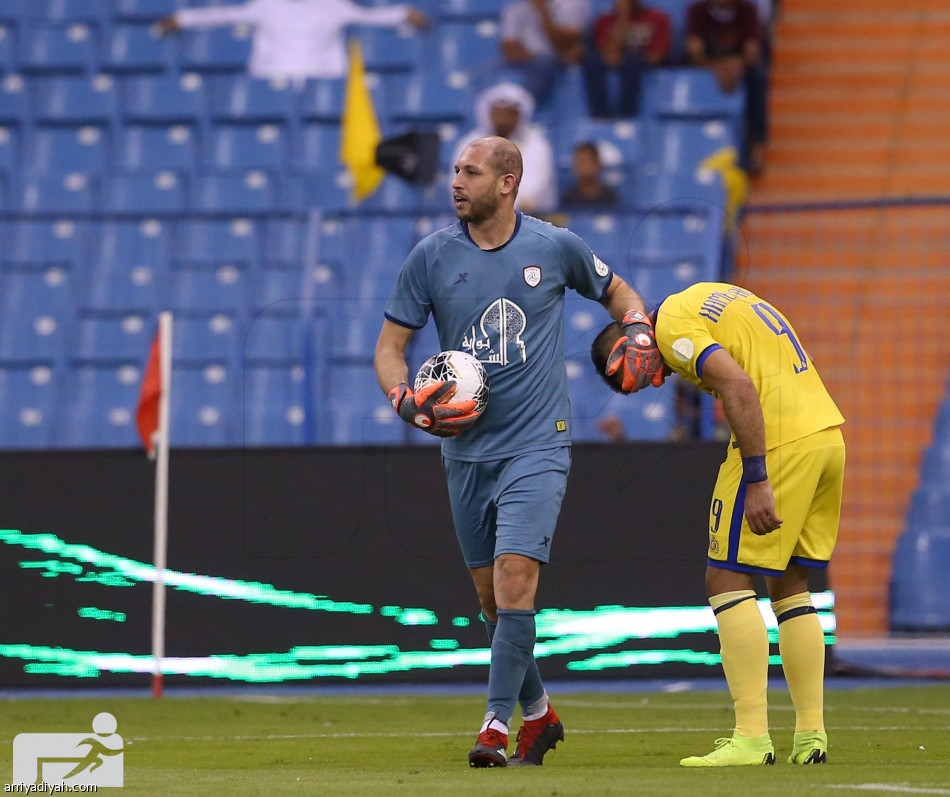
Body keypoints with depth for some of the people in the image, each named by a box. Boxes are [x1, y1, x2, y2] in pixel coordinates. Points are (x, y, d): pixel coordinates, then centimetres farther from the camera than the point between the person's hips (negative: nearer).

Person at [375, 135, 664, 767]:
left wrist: (640, 331, -1)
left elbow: (615, 290, 18)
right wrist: (408, 402, -13)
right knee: (492, 596, 9)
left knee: (515, 576, -18)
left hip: (538, 446, -3)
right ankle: (539, 712, 28)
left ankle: (497, 725, -15)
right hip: (466, 449, 3)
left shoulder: (556, 247, -2)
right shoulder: (432, 256, 0)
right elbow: (390, 346, 5)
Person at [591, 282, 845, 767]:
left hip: (777, 444, -9)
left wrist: (757, 481, -22)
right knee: (789, 586, 15)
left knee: (726, 579, -3)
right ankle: (810, 736, 11)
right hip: (828, 432, 9)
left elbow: (740, 388, -19)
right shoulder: (710, 295, 23)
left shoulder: (672, 326, -6)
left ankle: (752, 737, -10)